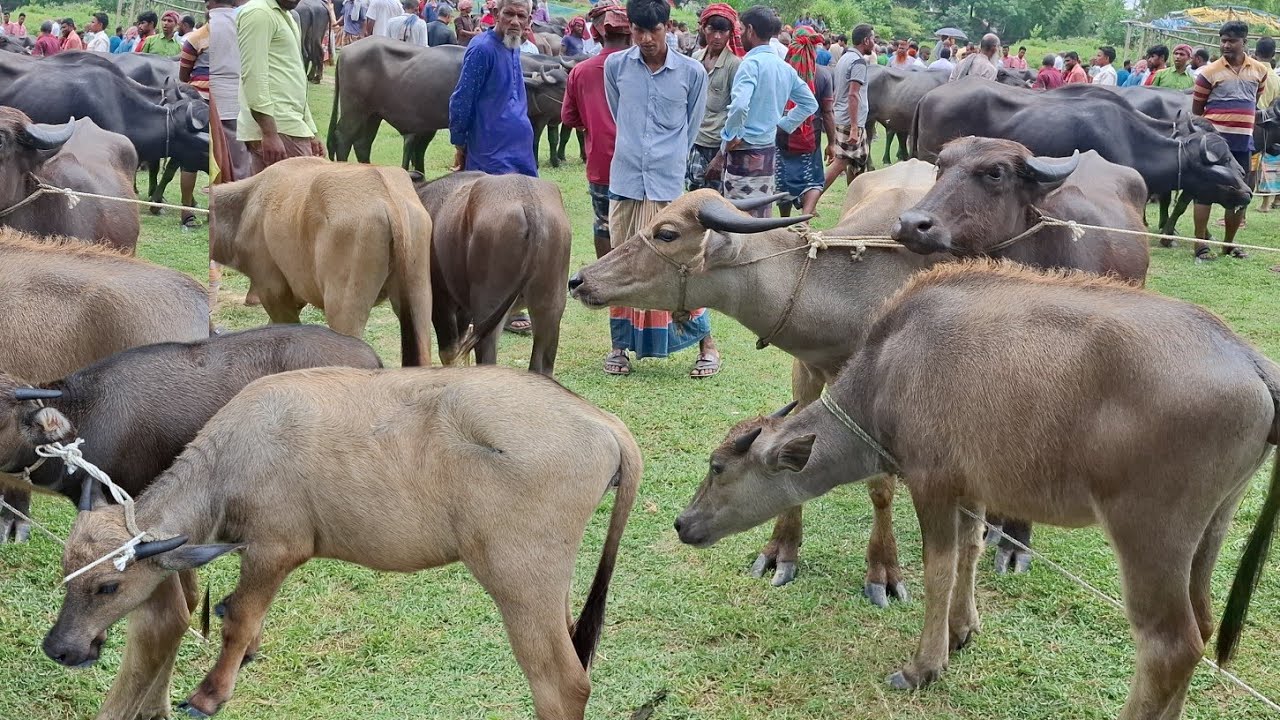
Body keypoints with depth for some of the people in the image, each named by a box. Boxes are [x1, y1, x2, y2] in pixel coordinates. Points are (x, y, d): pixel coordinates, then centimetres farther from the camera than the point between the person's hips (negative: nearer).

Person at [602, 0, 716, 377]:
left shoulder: (692, 72, -2)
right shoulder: (615, 65, 2)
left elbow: (691, 128, 9)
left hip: (669, 184, -2)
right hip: (624, 183, 2)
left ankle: (706, 344, 13)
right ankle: (620, 345, 21)